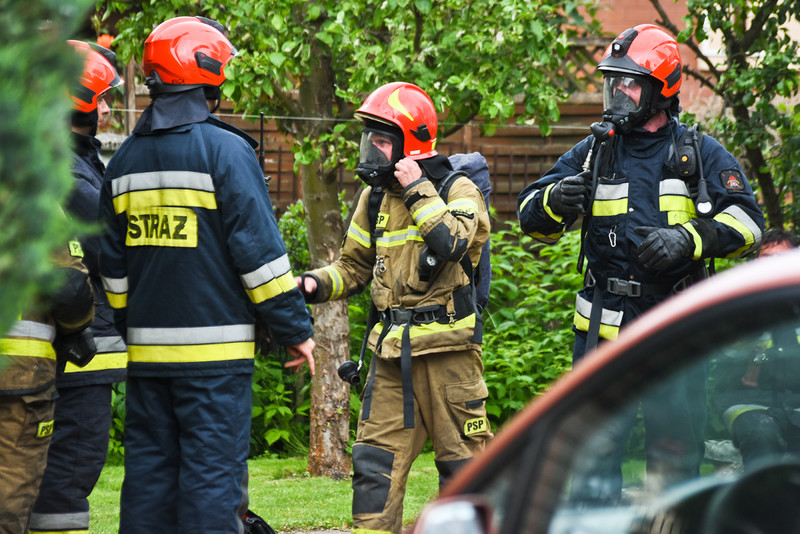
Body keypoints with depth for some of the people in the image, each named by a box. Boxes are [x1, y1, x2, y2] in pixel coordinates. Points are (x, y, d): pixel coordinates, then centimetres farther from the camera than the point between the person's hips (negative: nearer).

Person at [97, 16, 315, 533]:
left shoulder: (126, 160, 11)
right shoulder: (225, 150, -9)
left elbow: (113, 266, 15)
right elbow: (259, 250, -11)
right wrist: (295, 328, -4)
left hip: (148, 349, 6)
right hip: (215, 349, -6)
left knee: (149, 470, 10)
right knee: (212, 470, -4)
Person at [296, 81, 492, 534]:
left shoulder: (458, 191, -4)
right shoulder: (377, 197, 12)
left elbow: (450, 242, -24)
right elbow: (355, 267, 21)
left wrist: (418, 191, -18)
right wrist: (317, 284, 2)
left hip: (446, 348, -5)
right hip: (393, 350, 5)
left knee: (462, 459, 2)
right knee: (376, 459, 0)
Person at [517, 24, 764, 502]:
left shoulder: (701, 154, 5)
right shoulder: (592, 154, 10)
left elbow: (746, 222, -1)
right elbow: (532, 219, 9)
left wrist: (688, 239, -18)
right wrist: (554, 202, -15)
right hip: (606, 328, 1)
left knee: (677, 452, 3)